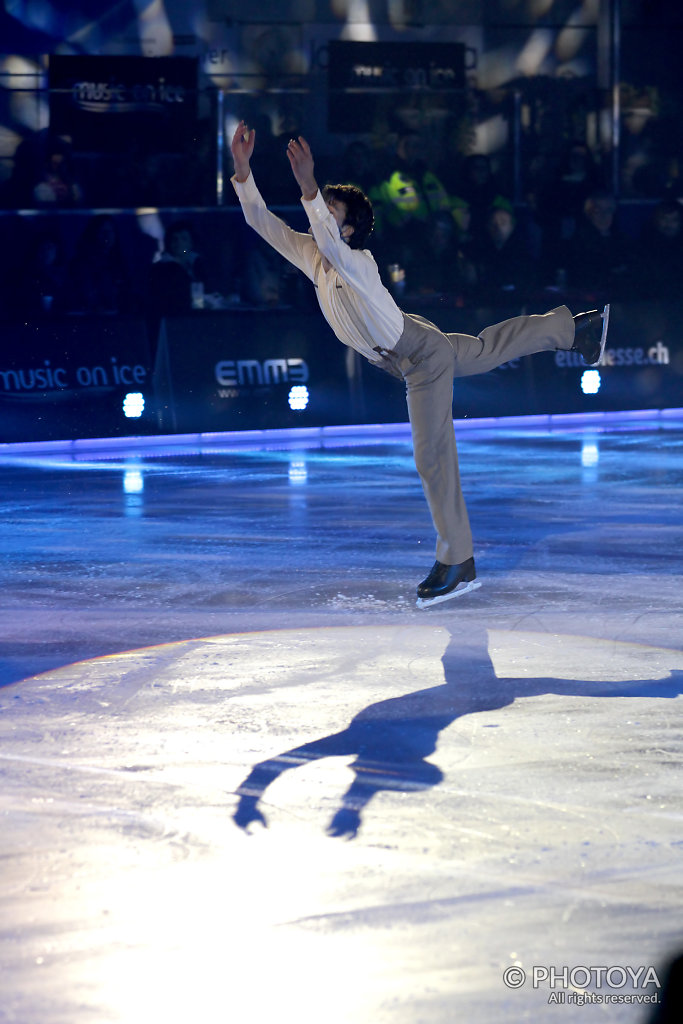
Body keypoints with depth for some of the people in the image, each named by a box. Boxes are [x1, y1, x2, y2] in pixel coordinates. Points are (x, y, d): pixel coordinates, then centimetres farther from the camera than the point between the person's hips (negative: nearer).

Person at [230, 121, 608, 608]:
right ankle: (574, 327, 52)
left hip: (426, 357, -9)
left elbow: (330, 242, -59)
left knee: (433, 455, -6)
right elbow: (260, 219, -14)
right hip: (405, 357, 9)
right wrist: (243, 170, -27)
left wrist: (310, 189, -71)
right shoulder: (311, 253, -14)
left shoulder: (357, 263, -36)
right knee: (491, 347, 31)